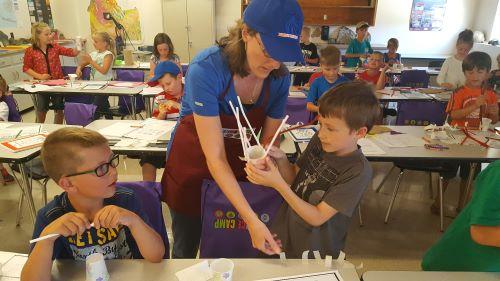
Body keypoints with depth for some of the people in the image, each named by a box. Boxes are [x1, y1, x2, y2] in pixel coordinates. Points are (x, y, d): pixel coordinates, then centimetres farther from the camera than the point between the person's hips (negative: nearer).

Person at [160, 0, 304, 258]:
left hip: (239, 170, 3)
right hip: (192, 167, -3)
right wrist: (251, 219, -35)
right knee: (186, 249, 18)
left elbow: (268, 142, -7)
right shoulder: (206, 69, -30)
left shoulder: (279, 77, -16)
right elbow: (215, 158, -30)